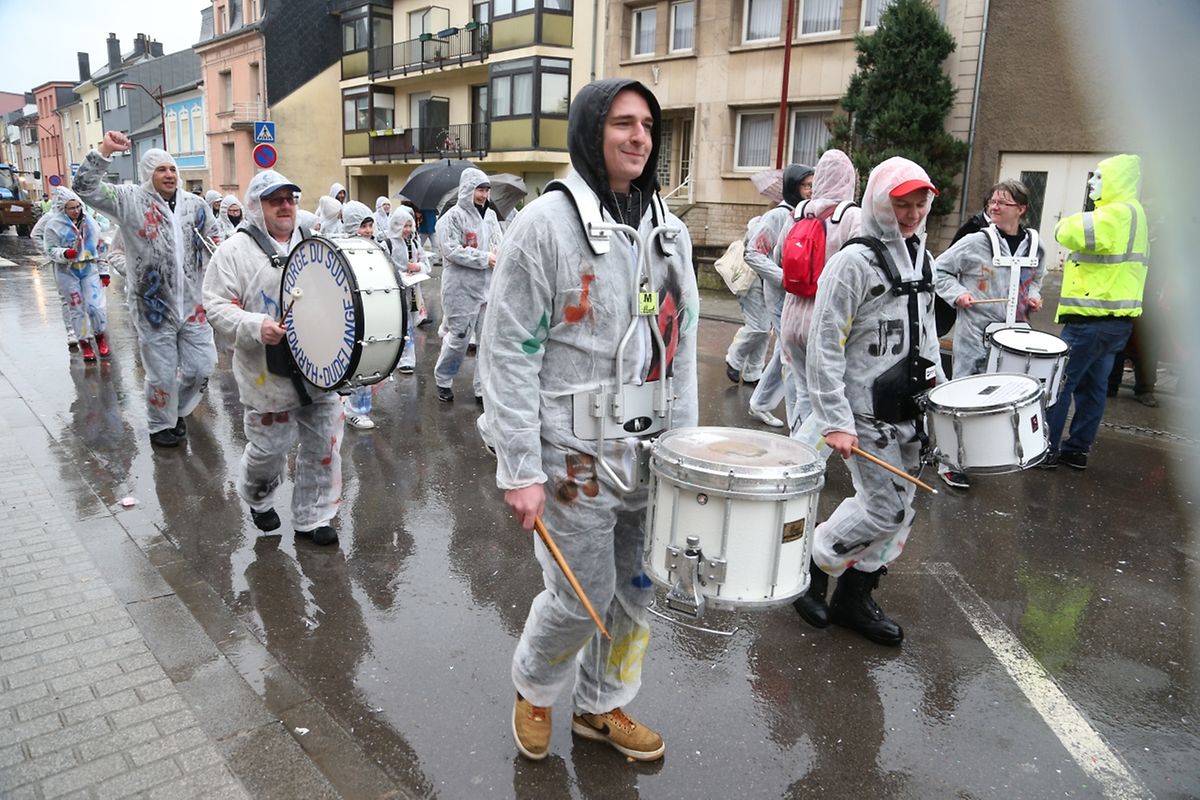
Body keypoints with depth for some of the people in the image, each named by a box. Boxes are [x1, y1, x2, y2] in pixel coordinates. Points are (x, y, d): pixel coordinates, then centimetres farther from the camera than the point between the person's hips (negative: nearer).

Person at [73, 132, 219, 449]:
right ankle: (161, 425, 28)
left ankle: (179, 409, 37)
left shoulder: (195, 204, 8)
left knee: (201, 366, 9)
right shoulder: (131, 200, -4)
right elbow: (85, 188, -13)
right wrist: (105, 152, -20)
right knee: (162, 374, 6)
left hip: (193, 303, 4)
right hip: (153, 305, -4)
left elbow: (215, 239, 21)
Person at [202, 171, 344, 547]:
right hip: (268, 374, -4)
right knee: (269, 447, 6)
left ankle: (313, 517, 26)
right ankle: (258, 498, 40)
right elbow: (217, 307, -7)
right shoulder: (235, 251, -4)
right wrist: (256, 327, -23)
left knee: (323, 444, 8)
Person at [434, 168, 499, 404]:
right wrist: (484, 259, -16)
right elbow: (452, 250, -16)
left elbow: (498, 242, 17)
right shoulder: (453, 216, -8)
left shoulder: (490, 216, 12)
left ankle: (484, 387, 16)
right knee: (458, 338, 3)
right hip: (461, 289, -6)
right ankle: (443, 380, 26)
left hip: (489, 287, 6)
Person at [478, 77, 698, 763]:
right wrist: (519, 470, -15)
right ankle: (534, 688, 37)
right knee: (581, 597, 5)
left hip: (651, 450, 6)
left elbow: (682, 347, 11)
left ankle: (603, 706, 40)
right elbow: (509, 355, -13)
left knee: (638, 589, 15)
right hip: (576, 452, -5)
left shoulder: (669, 230, 7)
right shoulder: (546, 224, -11)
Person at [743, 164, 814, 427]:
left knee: (786, 354, 16)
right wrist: (784, 278, -20)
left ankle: (760, 405, 31)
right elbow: (753, 254, -13)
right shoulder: (778, 215, -8)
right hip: (782, 297, -8)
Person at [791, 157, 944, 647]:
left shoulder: (921, 258, 12)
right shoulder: (855, 261, -14)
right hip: (866, 410, -8)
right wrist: (835, 421, -21)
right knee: (885, 508, -7)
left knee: (898, 507, 10)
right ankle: (808, 565, 15)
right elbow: (825, 347, -17)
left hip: (908, 408, 8)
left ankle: (854, 597, 25)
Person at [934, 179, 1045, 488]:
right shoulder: (975, 243, -8)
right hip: (974, 336, -4)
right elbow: (939, 270, 0)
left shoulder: (1034, 246, 6)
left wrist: (1033, 296, 4)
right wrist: (957, 293, -15)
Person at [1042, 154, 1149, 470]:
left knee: (1059, 383, -3)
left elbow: (1069, 233, -25)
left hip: (1092, 318, -10)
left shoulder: (1116, 213, -16)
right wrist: (1078, 265, 8)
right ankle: (1078, 449, 19)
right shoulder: (1132, 213, 18)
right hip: (1118, 317, 10)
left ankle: (1046, 449, 2)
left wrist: (1067, 223, -3)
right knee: (1093, 385, 12)